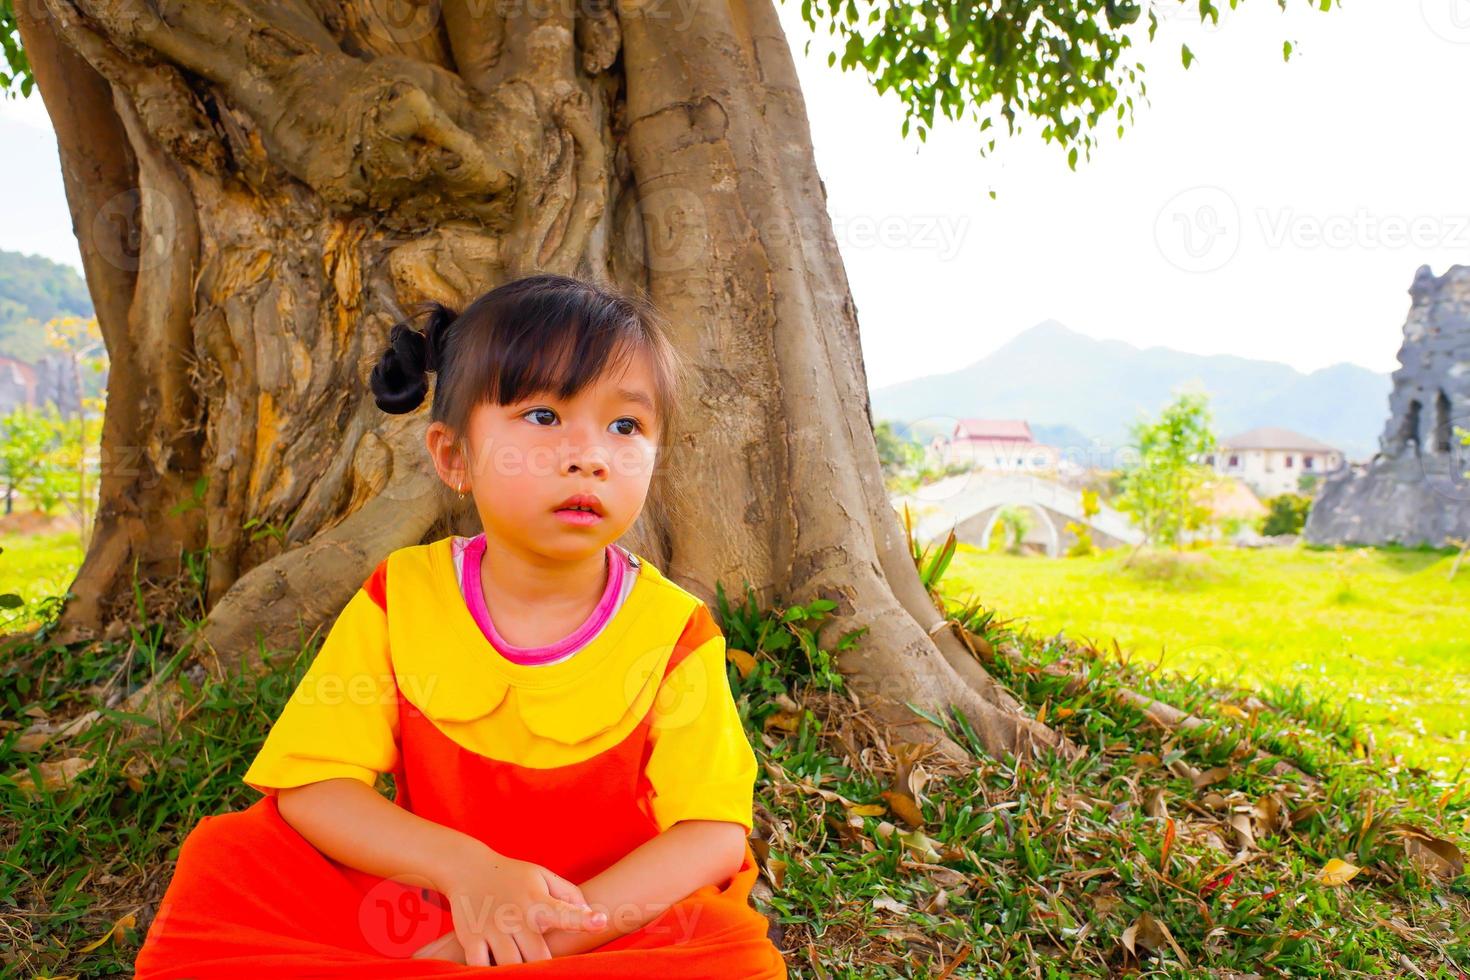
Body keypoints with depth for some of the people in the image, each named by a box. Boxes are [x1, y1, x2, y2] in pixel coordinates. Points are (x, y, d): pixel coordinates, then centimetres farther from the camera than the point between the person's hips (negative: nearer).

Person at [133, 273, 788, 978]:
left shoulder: (674, 630, -12)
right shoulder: (402, 596, -8)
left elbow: (714, 833, -15)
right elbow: (310, 784, -11)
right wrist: (464, 868, -28)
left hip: (618, 914, 0)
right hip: (419, 899, 0)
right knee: (226, 857, -17)